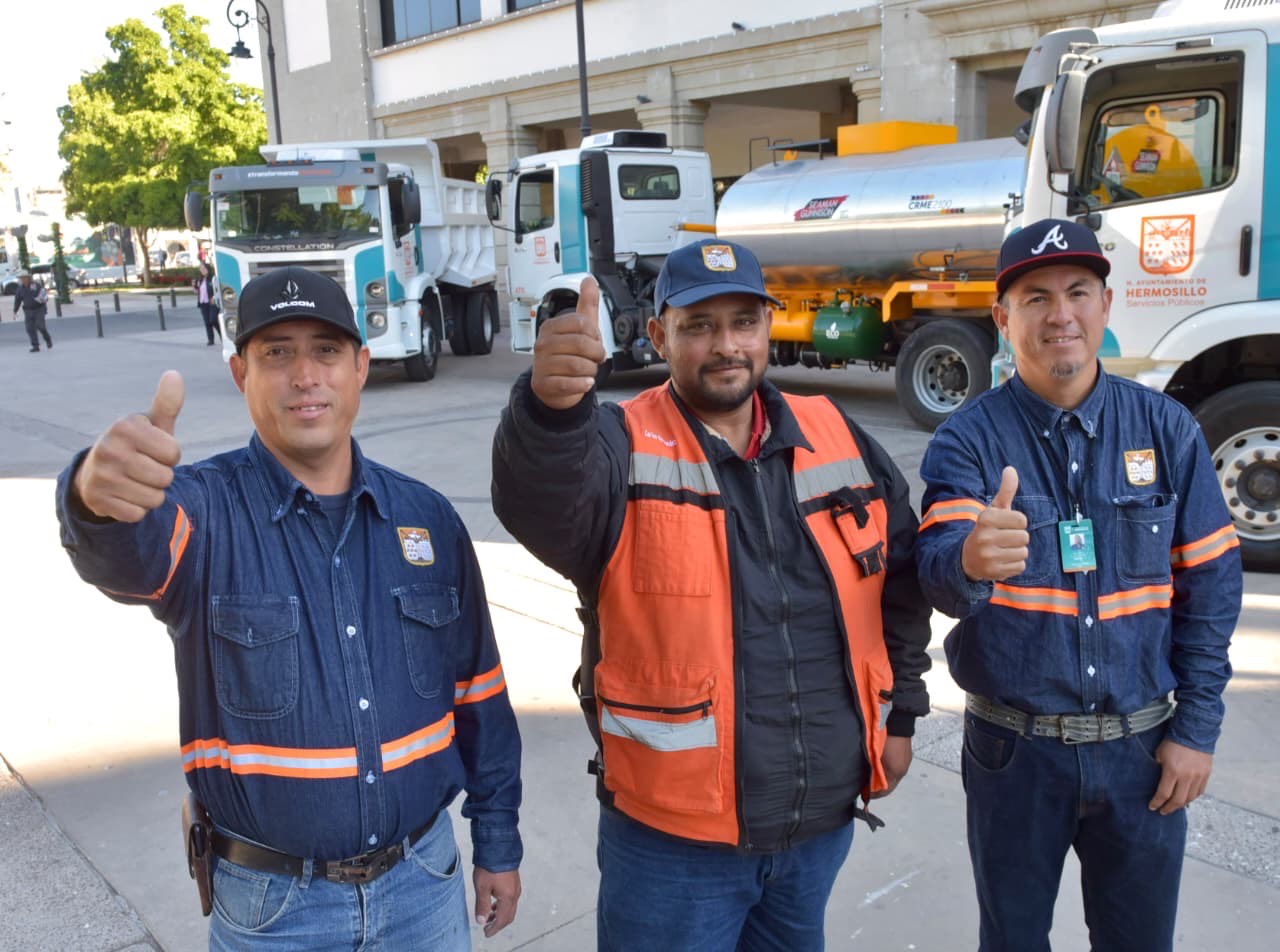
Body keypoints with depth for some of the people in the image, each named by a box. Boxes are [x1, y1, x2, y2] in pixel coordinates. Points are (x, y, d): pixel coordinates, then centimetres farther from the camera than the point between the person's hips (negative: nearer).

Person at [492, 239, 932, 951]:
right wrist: (552, 407, -56)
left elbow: (901, 577, 13)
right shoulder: (624, 449, -13)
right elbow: (543, 503, -36)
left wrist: (900, 713, 13)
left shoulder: (838, 439, 1)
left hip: (825, 820, 5)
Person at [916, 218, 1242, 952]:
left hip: (1142, 748, 2)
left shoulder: (1167, 428, -3)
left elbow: (1211, 585, 1)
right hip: (1016, 750, -2)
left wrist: (1197, 728, -2)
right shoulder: (970, 440, -10)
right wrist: (970, 562, -49)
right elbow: (940, 577, -26)